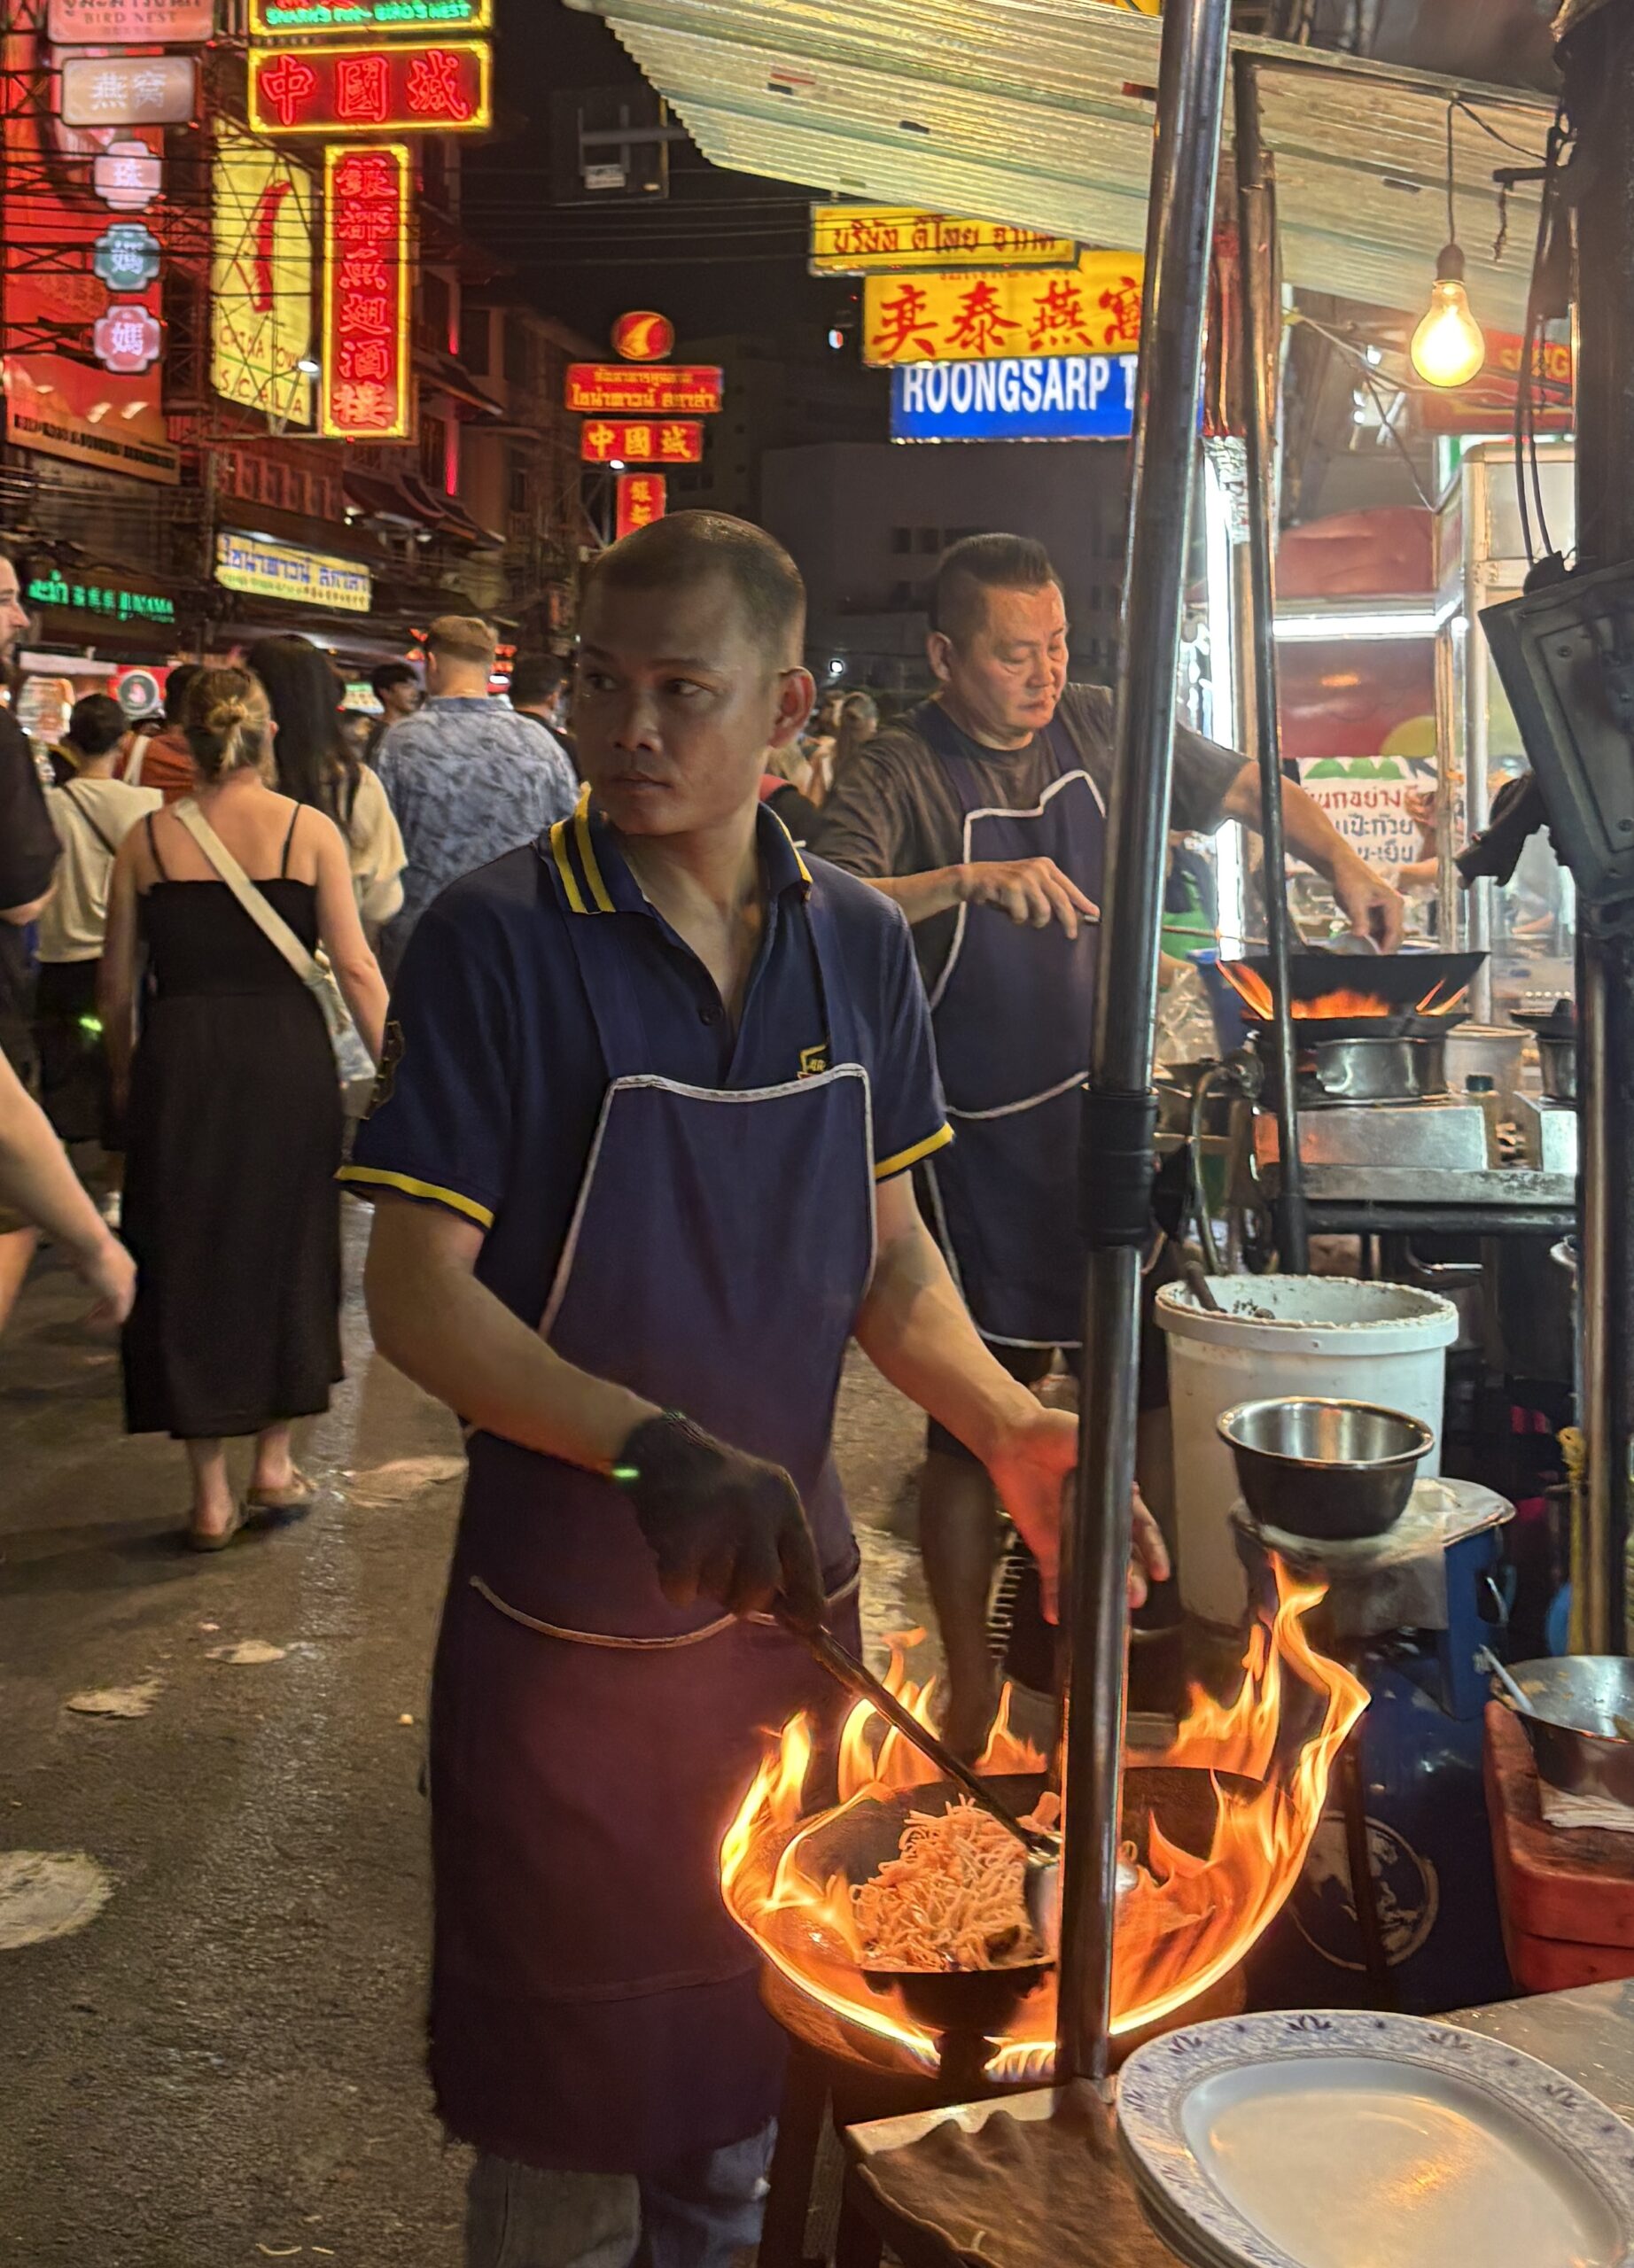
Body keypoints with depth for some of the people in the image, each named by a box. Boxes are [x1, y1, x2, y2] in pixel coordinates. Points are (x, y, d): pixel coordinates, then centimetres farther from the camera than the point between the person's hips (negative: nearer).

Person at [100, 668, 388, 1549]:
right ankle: (273, 1462, 23)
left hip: (179, 1060, 1)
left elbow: (117, 982, 4)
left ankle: (211, 1495, 13)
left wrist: (124, 1077, 17)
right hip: (287, 1056, 0)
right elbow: (356, 967, -6)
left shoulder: (146, 839, 1)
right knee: (287, 1249, 16)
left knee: (185, 1257, 9)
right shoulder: (309, 830, -2)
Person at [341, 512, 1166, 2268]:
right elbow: (415, 1295, -15)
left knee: (747, 2088, 21)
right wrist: (650, 1446, -30)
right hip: (566, 1627, -4)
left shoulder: (854, 943, 1)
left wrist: (1007, 1427, -9)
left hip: (791, 1595, 4)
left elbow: (886, 1256, 8)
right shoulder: (497, 941, -13)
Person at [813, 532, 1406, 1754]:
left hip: (1104, 1106, 6)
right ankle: (971, 1687, 13)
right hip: (982, 1136, -6)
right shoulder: (898, 772, -12)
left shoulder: (1096, 728, 5)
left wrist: (1342, 863, 4)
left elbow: (1241, 784, 18)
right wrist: (973, 881, -40)